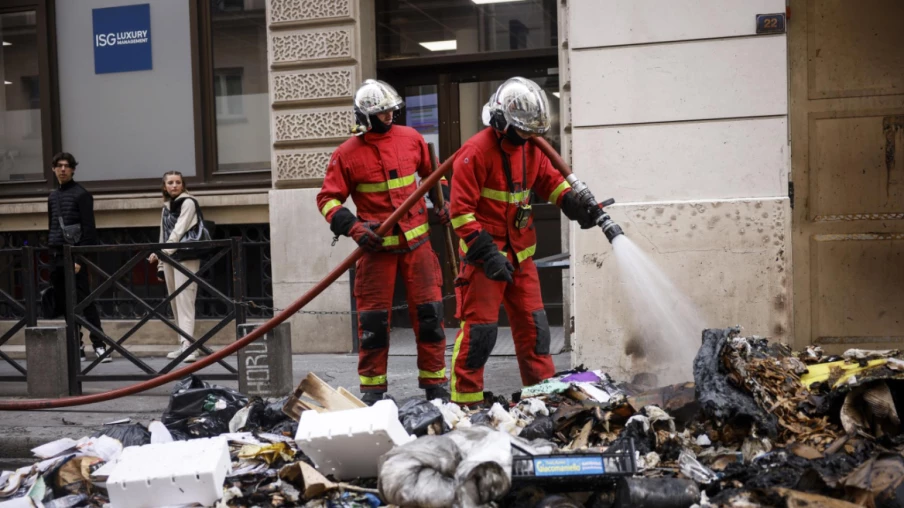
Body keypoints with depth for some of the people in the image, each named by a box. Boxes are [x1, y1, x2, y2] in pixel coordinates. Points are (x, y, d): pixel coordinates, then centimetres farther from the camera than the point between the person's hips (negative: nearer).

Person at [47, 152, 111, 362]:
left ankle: (99, 345, -7)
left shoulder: (81, 194, -3)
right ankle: (76, 346, 11)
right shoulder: (52, 197, 17)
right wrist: (50, 251, 14)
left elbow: (89, 229, -9)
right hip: (56, 256, 7)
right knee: (65, 304, 6)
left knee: (85, 302, -8)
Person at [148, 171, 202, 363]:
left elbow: (179, 230, -15)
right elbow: (164, 234, 18)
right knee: (175, 303, 9)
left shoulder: (188, 202, -6)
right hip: (169, 257, 8)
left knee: (184, 301, -13)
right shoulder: (166, 207, 16)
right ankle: (183, 344, 15)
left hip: (185, 257, -8)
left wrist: (163, 251, -24)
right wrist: (161, 263, 16)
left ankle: (188, 346, -17)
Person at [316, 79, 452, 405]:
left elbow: (432, 172, 21)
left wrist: (443, 202, 6)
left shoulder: (410, 139, 5)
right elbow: (327, 199, -3)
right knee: (373, 318, 2)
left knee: (429, 312, 2)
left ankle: (435, 384, 13)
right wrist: (353, 227, -17)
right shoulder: (347, 154, -5)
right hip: (377, 245, -3)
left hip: (416, 240, 3)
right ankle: (372, 387, 14)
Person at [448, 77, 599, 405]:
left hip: (520, 253, 7)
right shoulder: (477, 151, -16)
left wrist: (575, 204, 0)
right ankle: (464, 399, 3)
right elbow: (460, 209, -18)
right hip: (484, 255, -7)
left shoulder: (530, 146, 8)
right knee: (480, 328, -5)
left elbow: (549, 180, 20)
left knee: (533, 323, 11)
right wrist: (487, 251, -22)